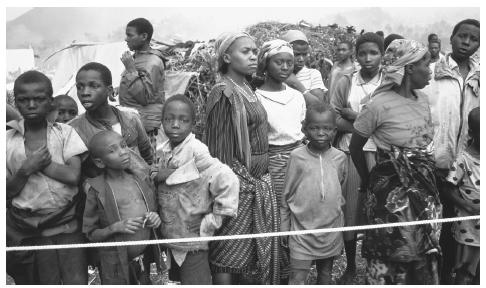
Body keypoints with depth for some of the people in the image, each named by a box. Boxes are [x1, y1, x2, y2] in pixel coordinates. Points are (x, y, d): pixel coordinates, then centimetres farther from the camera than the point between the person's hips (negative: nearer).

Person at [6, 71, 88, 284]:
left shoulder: (65, 133, -1)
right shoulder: (8, 140, 1)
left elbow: (73, 176, -12)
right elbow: (7, 192, 1)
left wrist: (40, 161, -11)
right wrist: (27, 169, -15)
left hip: (67, 227, -1)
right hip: (28, 232, 1)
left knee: (78, 282, -3)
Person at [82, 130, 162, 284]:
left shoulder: (142, 180, 2)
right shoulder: (96, 189, -10)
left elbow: (155, 211, 14)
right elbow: (91, 234, -6)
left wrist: (155, 219, -7)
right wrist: (115, 227, -21)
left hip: (145, 259, 4)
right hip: (116, 266, -4)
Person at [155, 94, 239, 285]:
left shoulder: (196, 151, -22)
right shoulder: (165, 150, 0)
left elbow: (228, 180, -26)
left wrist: (214, 219, -19)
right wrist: (157, 176, -5)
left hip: (192, 239, -7)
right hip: (171, 237, 7)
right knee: (180, 280, 23)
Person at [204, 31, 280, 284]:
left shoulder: (247, 90, 10)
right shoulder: (224, 93, -15)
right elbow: (219, 149, -17)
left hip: (259, 179, 9)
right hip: (238, 180, -9)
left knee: (252, 248, 17)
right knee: (228, 254, 2)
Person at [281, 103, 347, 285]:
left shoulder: (340, 157, -1)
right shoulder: (297, 156, -7)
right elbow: (286, 195, 0)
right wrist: (285, 227, 3)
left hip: (331, 229, 3)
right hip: (302, 229, -2)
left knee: (325, 274, 16)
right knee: (297, 278, -4)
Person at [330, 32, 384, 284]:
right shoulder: (345, 83, 4)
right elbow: (333, 121, -4)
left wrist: (354, 115, -12)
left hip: (381, 155, 0)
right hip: (349, 153, 1)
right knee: (350, 211, 6)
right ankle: (350, 267, 25)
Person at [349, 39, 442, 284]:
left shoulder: (423, 99, 4)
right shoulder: (379, 105, -16)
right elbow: (355, 148, -5)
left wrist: (428, 181, 10)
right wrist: (368, 181, 7)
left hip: (425, 188, 6)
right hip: (391, 191, -6)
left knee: (425, 251, 14)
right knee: (389, 255, 5)